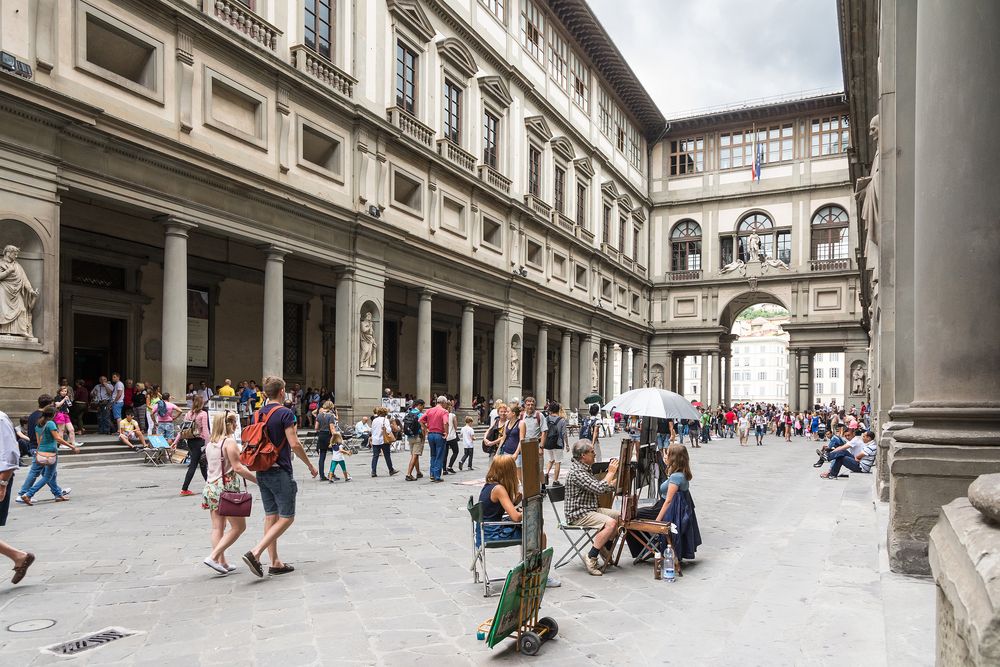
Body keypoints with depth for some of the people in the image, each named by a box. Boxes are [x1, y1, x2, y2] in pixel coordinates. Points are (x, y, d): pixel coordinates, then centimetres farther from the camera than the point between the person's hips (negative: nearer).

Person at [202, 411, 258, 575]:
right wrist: (258, 480, -14)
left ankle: (222, 562, 13)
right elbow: (237, 468, -18)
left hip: (210, 486, 8)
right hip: (226, 488, -8)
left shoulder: (210, 443, 11)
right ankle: (214, 557, -6)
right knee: (239, 527, 1)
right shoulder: (230, 441, -12)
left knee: (217, 528, 11)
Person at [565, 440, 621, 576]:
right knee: (610, 523, -26)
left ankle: (605, 549, 14)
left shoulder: (585, 469, 14)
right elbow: (599, 489, -27)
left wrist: (617, 477, 7)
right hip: (578, 514, -10)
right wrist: (611, 472, -16)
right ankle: (591, 558, -17)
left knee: (620, 517, 5)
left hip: (590, 509, 10)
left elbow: (605, 488, 17)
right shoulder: (576, 472, -20)